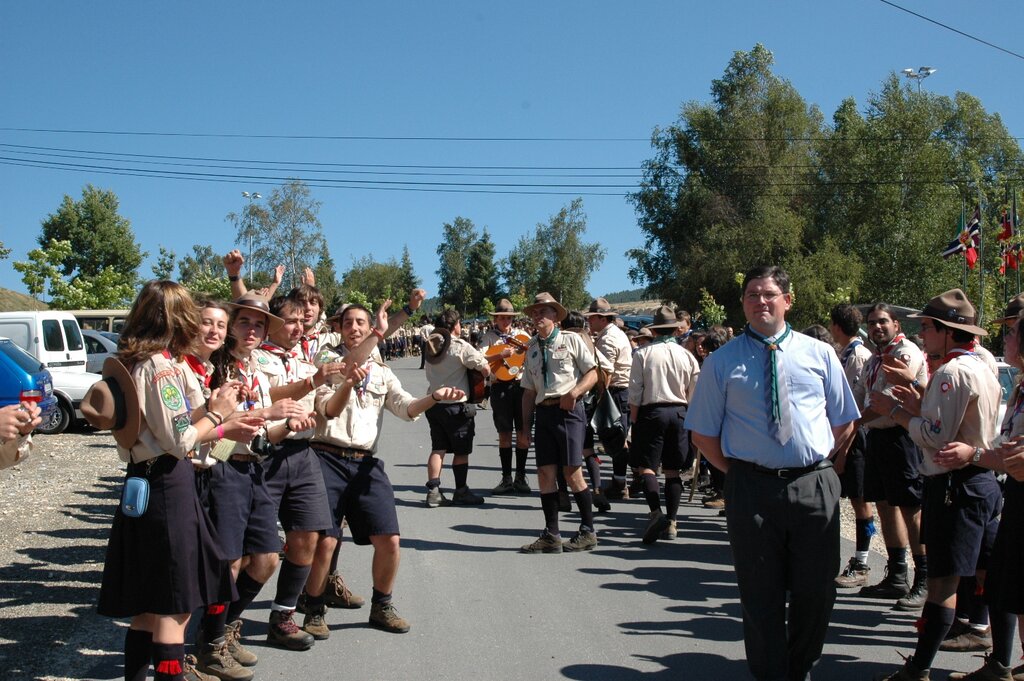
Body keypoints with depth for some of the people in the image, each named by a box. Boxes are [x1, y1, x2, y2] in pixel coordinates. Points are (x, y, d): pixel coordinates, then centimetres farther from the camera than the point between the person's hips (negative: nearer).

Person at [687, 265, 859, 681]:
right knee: (761, 595, 7)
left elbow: (844, 422, 14)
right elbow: (703, 434, 5)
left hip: (815, 486, 2)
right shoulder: (722, 362, 3)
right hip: (752, 488, -1)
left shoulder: (819, 354, 8)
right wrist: (739, 473, 0)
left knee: (816, 591, 10)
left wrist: (819, 464, 5)